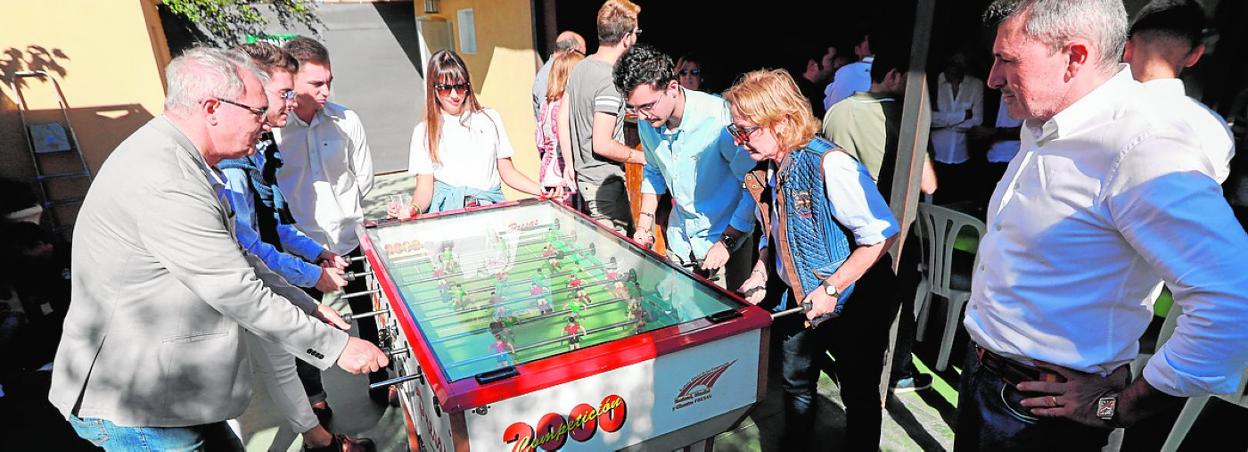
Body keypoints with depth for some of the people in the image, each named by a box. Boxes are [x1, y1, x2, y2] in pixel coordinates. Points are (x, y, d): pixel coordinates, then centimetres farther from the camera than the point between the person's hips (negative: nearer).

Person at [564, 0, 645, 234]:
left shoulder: (580, 67, 6)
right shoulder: (610, 80, -21)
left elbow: (562, 119, 11)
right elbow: (602, 144, -24)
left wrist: (570, 164, 17)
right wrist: (641, 157, -10)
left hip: (582, 174, 9)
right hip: (604, 182, -9)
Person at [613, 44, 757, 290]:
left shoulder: (719, 117, -25)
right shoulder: (647, 122, -5)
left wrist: (727, 242, -19)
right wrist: (644, 224, 6)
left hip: (727, 236, -5)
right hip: (679, 242, 5)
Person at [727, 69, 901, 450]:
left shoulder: (829, 164, -27)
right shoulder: (766, 170, -2)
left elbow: (883, 234, -27)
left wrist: (831, 289, -25)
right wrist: (760, 276, 1)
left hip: (855, 304, -7)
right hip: (799, 299, 7)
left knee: (859, 396, 13)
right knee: (795, 385, 21)